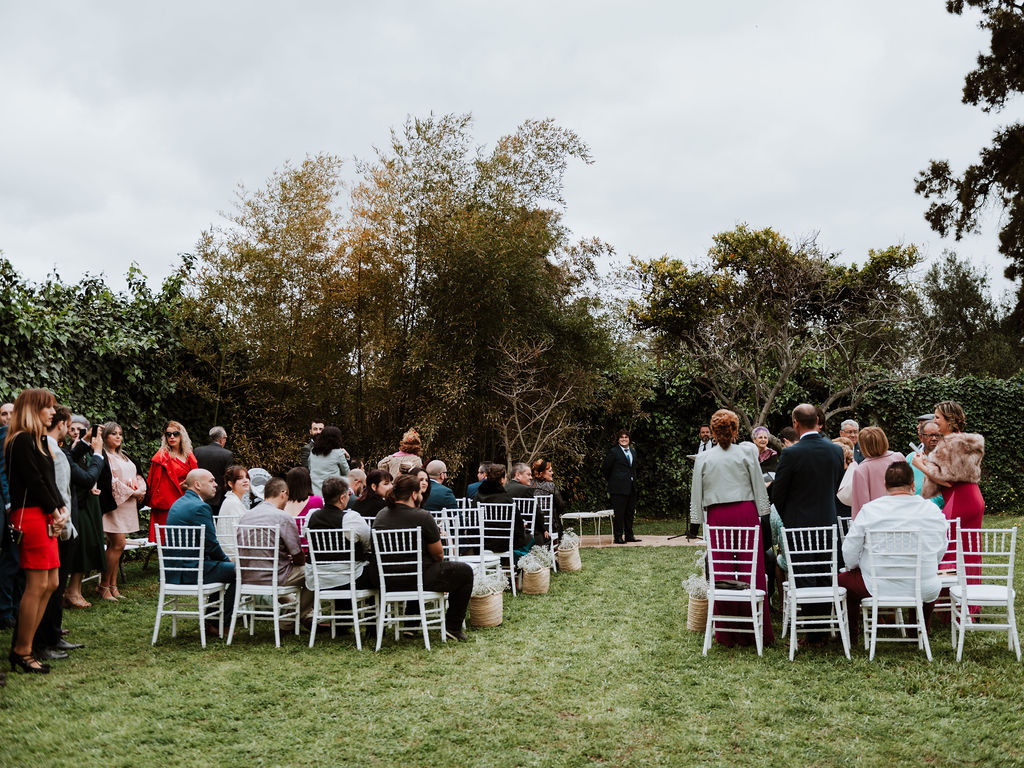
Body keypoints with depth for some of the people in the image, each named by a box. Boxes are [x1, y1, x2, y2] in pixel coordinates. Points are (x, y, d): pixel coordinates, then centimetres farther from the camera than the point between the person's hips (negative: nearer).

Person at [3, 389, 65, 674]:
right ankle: (22, 653, 1)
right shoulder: (22, 440, -10)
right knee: (37, 584, -7)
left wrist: (62, 510, 3)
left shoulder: (39, 440, 19)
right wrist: (56, 512, -5)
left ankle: (23, 647, 14)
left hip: (46, 517, 10)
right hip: (31, 516, -10)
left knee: (50, 584, 9)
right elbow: (35, 481, -14)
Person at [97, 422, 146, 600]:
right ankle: (104, 586, -4)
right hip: (113, 504, -8)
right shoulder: (103, 456, -6)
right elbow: (110, 480, -15)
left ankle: (112, 585, 9)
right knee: (118, 544, -12)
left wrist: (141, 489, -2)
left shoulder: (123, 456, 21)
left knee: (115, 545, 7)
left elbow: (137, 475, 19)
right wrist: (132, 492, -14)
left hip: (127, 505, 8)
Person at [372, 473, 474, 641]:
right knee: (465, 571, 10)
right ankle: (453, 627, 12)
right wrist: (436, 536, 16)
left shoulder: (381, 515, 8)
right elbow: (438, 554, -6)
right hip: (415, 580, -8)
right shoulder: (422, 517, -13)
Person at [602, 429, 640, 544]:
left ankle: (629, 535, 19)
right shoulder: (613, 452, -6)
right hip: (619, 487, -7)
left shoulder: (633, 452, 16)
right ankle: (618, 537, 0)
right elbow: (605, 469, -3)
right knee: (619, 513, -4)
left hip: (631, 487, 7)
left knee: (630, 513, 11)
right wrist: (611, 481, 4)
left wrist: (634, 482, 16)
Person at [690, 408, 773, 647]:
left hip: (717, 517, 1)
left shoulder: (703, 458, 4)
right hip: (746, 512, -1)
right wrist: (762, 515, 8)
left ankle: (728, 634, 9)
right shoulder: (748, 451, 0)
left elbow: (696, 497, 6)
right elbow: (759, 486, 2)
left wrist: (702, 521, 13)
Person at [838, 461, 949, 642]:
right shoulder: (933, 510, -3)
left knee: (843, 579, 25)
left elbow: (850, 551, -5)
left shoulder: (869, 510, -10)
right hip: (923, 590, 3)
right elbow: (940, 553, 9)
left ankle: (849, 636, 35)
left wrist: (853, 567, 17)